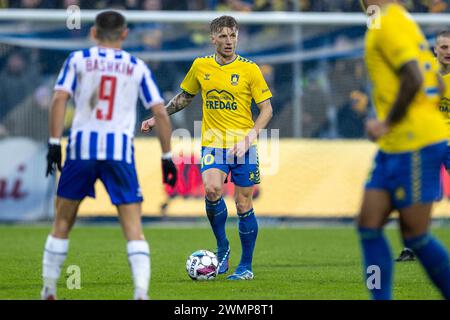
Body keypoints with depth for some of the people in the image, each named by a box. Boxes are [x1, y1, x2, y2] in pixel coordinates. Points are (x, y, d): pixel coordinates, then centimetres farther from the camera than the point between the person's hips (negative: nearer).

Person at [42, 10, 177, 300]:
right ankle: (141, 292, -16)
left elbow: (60, 98, -5)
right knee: (133, 228, 0)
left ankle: (49, 292, 17)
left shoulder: (78, 60, 9)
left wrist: (54, 143, -6)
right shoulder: (137, 67, 11)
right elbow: (160, 112, 7)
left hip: (82, 147, 0)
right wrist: (167, 156, 12)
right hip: (120, 150, 0)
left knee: (62, 223, 14)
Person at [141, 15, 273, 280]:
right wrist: (158, 118, 19)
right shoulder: (201, 66, 4)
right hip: (213, 143, 1)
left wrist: (250, 136, -16)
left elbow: (267, 109, -3)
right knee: (212, 190, -25)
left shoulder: (249, 69, -4)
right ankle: (222, 248, -3)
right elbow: (185, 97, 22)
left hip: (243, 146, -1)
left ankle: (246, 266, 17)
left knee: (244, 206, 1)